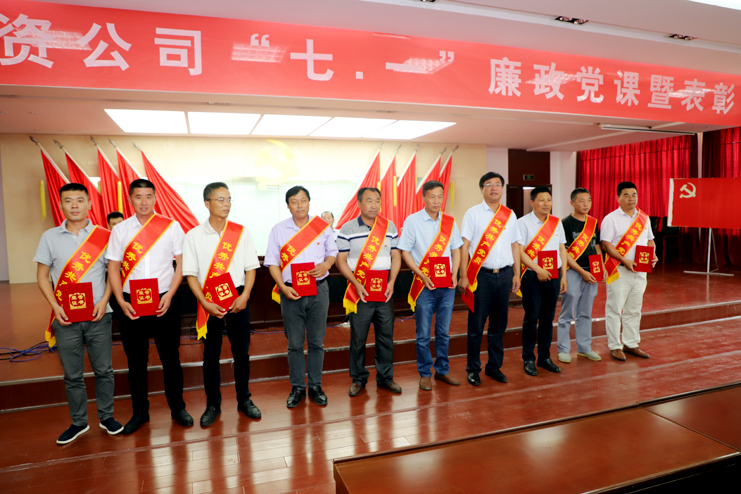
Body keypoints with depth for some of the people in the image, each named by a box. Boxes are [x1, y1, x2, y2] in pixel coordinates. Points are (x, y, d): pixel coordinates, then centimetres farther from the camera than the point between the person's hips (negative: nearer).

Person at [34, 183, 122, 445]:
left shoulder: (103, 235, 0)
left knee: (103, 370, 7)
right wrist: (55, 306, -7)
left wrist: (104, 301, -9)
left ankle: (106, 417, 23)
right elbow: (42, 276, 6)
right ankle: (79, 422, 26)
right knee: (72, 375, 10)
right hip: (65, 318, 1)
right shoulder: (50, 237, 4)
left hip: (98, 316, -1)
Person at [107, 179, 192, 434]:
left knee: (170, 358, 7)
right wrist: (121, 301, -6)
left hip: (163, 302, -1)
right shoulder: (120, 230, 4)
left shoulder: (171, 226, 0)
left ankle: (177, 408, 24)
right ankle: (139, 412, 28)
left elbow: (181, 263, 0)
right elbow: (113, 268, 5)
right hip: (131, 305, 2)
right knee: (136, 361, 12)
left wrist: (169, 295, -10)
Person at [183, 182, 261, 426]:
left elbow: (251, 267, 3)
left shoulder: (241, 232, 2)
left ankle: (244, 400, 25)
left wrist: (244, 296, -10)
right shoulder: (194, 236, -1)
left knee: (241, 352, 9)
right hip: (209, 303, -1)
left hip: (238, 300, 1)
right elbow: (190, 273, -2)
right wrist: (205, 303, -12)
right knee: (211, 354, 8)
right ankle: (212, 404, 23)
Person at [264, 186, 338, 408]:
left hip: (318, 290, 1)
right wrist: (283, 287, -12)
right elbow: (272, 262, 1)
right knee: (295, 343, 6)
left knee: (317, 341, 8)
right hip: (291, 292, 0)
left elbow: (333, 252, 10)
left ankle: (315, 386, 22)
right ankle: (297, 387, 21)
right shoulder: (279, 230, 3)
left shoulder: (322, 226, 4)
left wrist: (326, 265, -13)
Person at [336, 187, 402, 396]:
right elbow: (341, 260, -3)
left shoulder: (390, 227, 7)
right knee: (358, 337, 5)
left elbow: (396, 256, 9)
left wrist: (392, 282, -4)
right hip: (360, 293, -2)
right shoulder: (347, 229, -2)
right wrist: (356, 284, -13)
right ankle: (358, 379, 22)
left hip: (385, 292, 3)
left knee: (386, 336, 9)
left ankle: (385, 377, 25)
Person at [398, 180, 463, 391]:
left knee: (443, 332, 13)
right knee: (423, 334, 4)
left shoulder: (449, 221, 7)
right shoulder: (412, 221, -4)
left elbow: (456, 250, 12)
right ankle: (424, 374, 18)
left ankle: (442, 370, 28)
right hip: (424, 285, -3)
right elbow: (405, 252, -5)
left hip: (447, 285, 4)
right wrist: (422, 275, -14)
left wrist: (454, 275, -2)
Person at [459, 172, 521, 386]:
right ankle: (473, 369, 16)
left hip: (504, 274, 4)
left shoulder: (510, 215, 11)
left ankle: (494, 366, 25)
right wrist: (463, 276, -9)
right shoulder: (473, 213, -1)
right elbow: (465, 245, -4)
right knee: (476, 324, 2)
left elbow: (515, 245, 14)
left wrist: (516, 274, 10)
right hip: (481, 274, -4)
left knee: (499, 324, 11)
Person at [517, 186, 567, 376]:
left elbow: (562, 250, 13)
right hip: (532, 277, -5)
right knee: (531, 319, 0)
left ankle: (545, 357, 23)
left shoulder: (557, 223, 11)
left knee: (548, 318, 11)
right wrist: (538, 270, -16)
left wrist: (563, 276, 8)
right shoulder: (523, 223, -5)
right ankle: (528, 359, 12)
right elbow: (520, 251, -11)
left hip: (554, 276, 5)